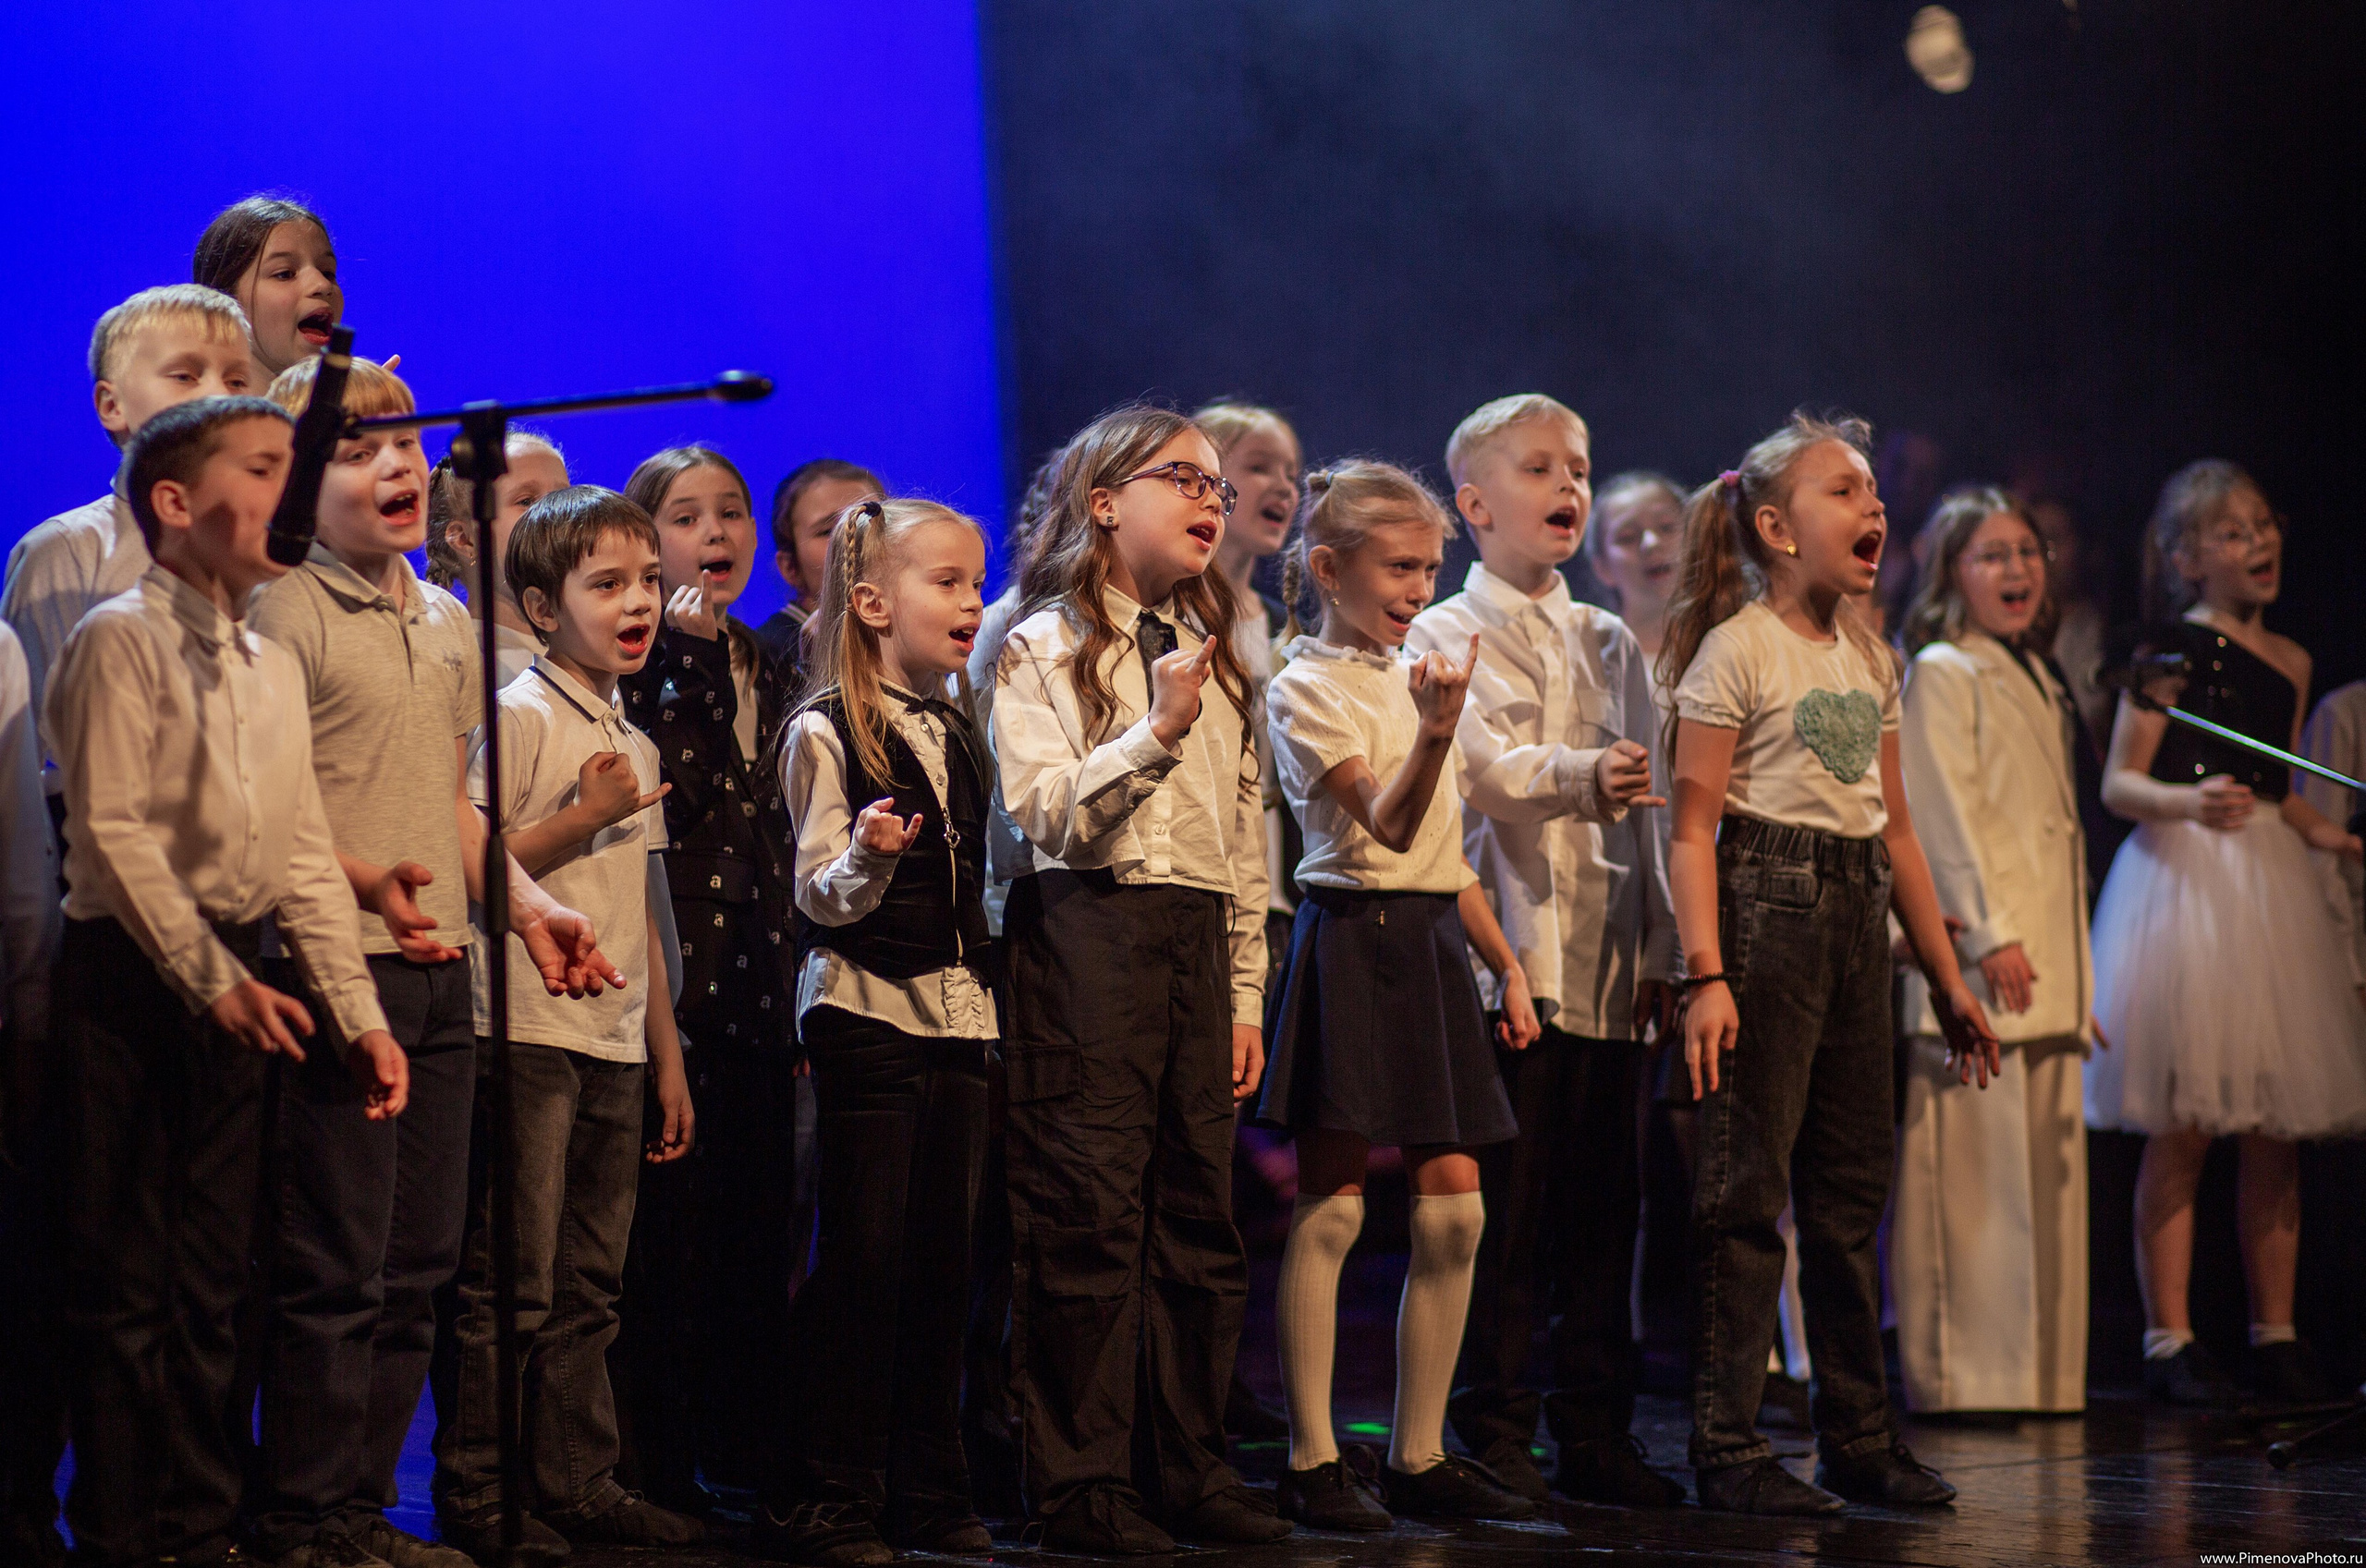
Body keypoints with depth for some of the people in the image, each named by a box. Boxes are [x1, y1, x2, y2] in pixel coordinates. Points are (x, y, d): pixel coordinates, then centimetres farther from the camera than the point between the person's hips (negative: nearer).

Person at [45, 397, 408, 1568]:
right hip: (132, 976, -7)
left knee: (211, 1285, 10)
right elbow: (113, 833, -16)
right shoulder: (123, 637, -9)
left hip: (232, 981, 7)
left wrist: (358, 1016, 7)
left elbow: (305, 855, 14)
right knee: (125, 1282, -4)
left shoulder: (272, 665, 14)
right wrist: (211, 977, -19)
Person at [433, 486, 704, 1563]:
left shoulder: (635, 745, 17)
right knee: (513, 1282, -7)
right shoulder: (519, 717, -6)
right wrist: (585, 816, -17)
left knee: (589, 1285, 10)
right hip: (532, 1034, -8)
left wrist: (668, 1058, 21)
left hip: (616, 1043, 8)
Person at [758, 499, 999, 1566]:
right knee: (862, 1258, -6)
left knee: (942, 1258, 7)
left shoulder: (958, 737, 14)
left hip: (959, 1016, 7)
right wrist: (866, 859, -30)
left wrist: (991, 1002, 18)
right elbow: (822, 894, -11)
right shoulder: (826, 733, -6)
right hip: (865, 1008, -6)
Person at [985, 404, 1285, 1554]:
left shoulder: (1216, 661, 19)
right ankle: (1081, 1483, -2)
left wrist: (1246, 999, 15)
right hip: (1087, 930, -6)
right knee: (1088, 1212, -7)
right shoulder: (1044, 649, 0)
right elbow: (1042, 810, -11)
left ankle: (1186, 1466, 15)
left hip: (1195, 939, 6)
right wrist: (1157, 733, -18)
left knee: (1198, 1210, 6)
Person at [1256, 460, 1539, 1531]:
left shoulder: (1415, 675, 16)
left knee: (1454, 1206, 5)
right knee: (1330, 1207, -5)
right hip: (1352, 944, -8)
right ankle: (1313, 1462, -1)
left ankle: (1421, 1454, 12)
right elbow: (1387, 823, -20)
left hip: (1431, 942, 8)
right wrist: (1435, 731, -35)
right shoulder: (1306, 687, -7)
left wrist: (1507, 963, 19)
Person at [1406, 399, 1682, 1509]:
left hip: (1608, 958, 5)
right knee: (1505, 1202, -5)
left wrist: (1660, 948, 9)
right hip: (1505, 949, -5)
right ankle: (1494, 1434, 1)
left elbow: (1647, 801, 16)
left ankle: (1596, 1435, 12)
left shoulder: (1610, 644, 18)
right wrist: (1581, 776, -34)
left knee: (1606, 1202, 6)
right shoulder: (1444, 638, 2)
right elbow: (1484, 769, -15)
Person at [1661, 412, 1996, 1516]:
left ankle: (1859, 1437, 18)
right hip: (1767, 906, -7)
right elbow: (1694, 825, -12)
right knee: (1748, 1185, -5)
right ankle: (1728, 1451, -2)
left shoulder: (1869, 656, 15)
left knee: (1853, 1185, 11)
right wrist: (1706, 974, -21)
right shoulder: (1738, 649, -7)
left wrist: (1945, 976, 18)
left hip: (1858, 922, 7)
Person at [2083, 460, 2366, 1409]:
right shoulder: (2171, 649, -2)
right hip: (2182, 879, -6)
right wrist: (2189, 802, -24)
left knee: (2277, 1133, 5)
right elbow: (2119, 784, -6)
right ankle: (2169, 1340, -3)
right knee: (2180, 1133, -6)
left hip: (2272, 882, 6)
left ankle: (2276, 1337, 11)